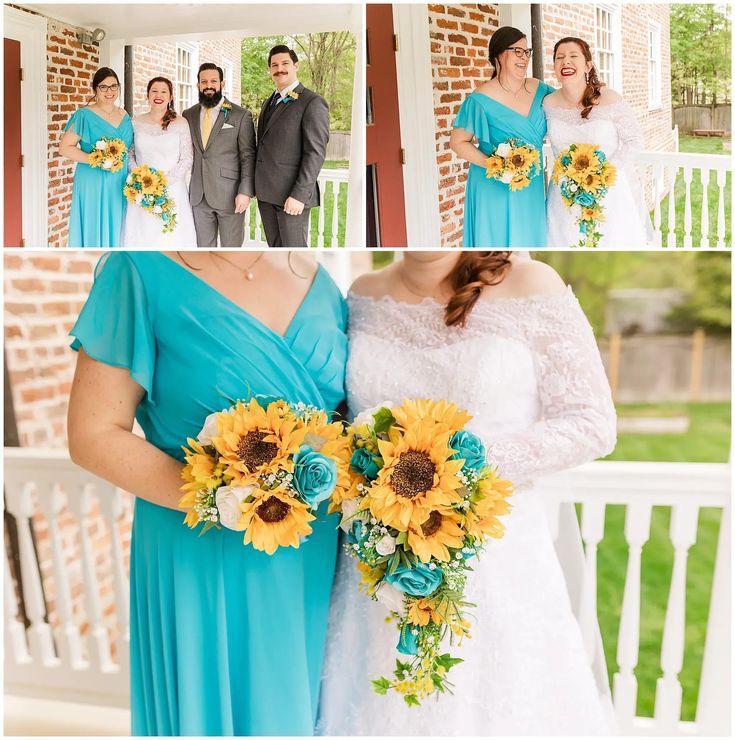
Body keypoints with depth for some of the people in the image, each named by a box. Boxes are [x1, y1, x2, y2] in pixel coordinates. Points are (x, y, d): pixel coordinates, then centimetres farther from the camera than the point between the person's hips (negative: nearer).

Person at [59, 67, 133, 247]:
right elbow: (64, 148, -10)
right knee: (93, 230, -1)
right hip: (92, 184, -5)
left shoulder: (124, 116, 10)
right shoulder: (84, 115, -6)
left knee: (115, 230, 10)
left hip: (119, 185, 5)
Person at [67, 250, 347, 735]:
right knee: (212, 704, 13)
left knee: (294, 706, 19)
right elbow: (94, 435, -11)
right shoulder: (142, 272, -11)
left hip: (314, 559, 5)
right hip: (201, 559, -4)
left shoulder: (315, 278, 4)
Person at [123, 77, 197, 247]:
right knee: (142, 236, 2)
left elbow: (187, 159, -3)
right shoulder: (136, 123, 7)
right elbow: (129, 156, 10)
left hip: (172, 190, -2)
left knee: (172, 237, -3)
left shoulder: (180, 124, -1)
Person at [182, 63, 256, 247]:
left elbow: (248, 156, -6)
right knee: (203, 247, 11)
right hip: (198, 196, 4)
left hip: (230, 196, -4)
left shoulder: (241, 115, -3)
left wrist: (245, 191, -14)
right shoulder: (188, 115, 9)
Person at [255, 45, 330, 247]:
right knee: (275, 246, 12)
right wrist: (257, 185, 14)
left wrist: (299, 195, -21)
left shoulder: (312, 102, -8)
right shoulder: (269, 103, 18)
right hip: (266, 193, 8)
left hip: (292, 194, -8)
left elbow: (315, 153, -15)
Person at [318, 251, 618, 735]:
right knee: (375, 709, 14)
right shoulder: (363, 297, 5)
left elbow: (593, 424, -7)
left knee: (491, 705, 10)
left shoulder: (531, 287, -7)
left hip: (497, 563, -3)